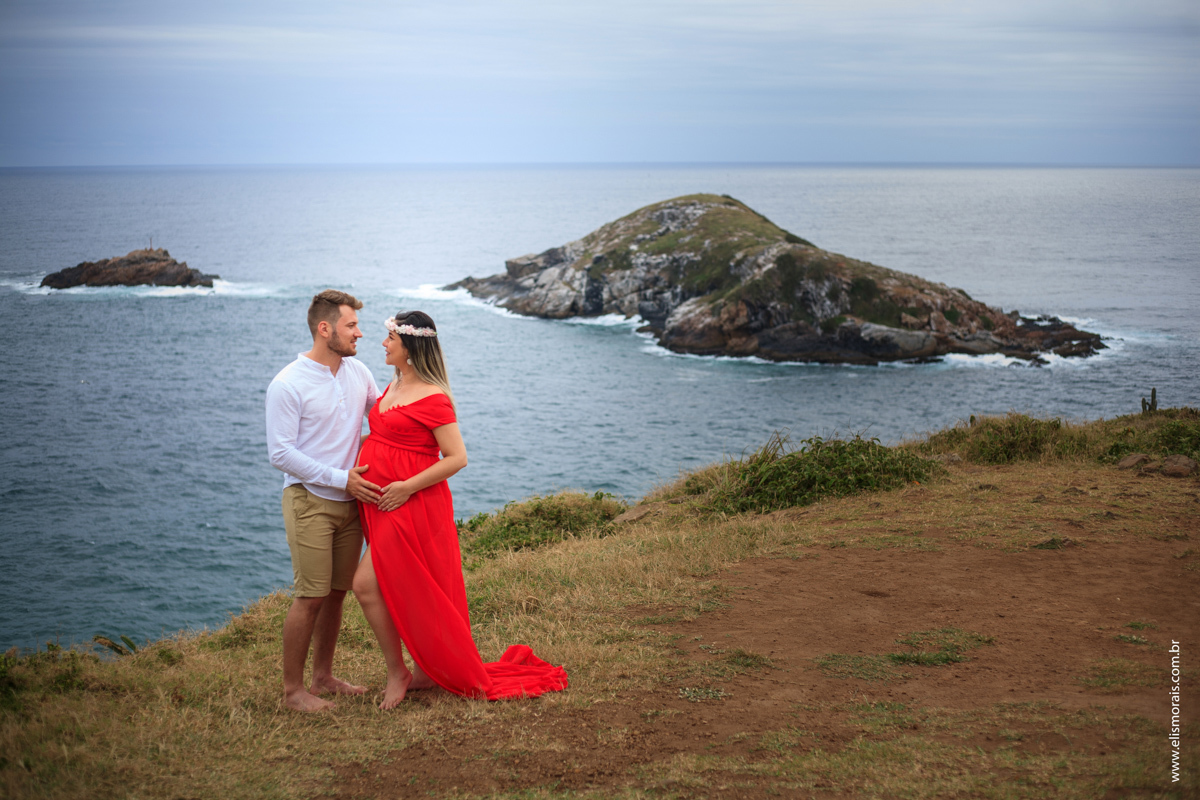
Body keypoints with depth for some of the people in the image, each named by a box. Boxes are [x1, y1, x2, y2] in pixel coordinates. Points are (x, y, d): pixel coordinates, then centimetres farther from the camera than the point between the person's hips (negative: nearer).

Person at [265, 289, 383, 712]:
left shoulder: (358, 373, 6)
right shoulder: (287, 385, -12)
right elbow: (280, 453, -15)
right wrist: (340, 479, -17)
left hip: (350, 502, 6)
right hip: (310, 502, -6)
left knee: (336, 593, 11)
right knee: (311, 596, -7)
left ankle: (323, 677, 24)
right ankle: (293, 689, 4)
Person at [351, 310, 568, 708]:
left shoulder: (433, 398, -16)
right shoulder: (394, 387, 11)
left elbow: (457, 458, -18)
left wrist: (408, 486, -20)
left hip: (412, 508, -9)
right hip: (383, 508, 9)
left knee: (366, 585, -11)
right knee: (407, 593, 14)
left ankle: (397, 673, 4)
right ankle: (425, 672, 26)